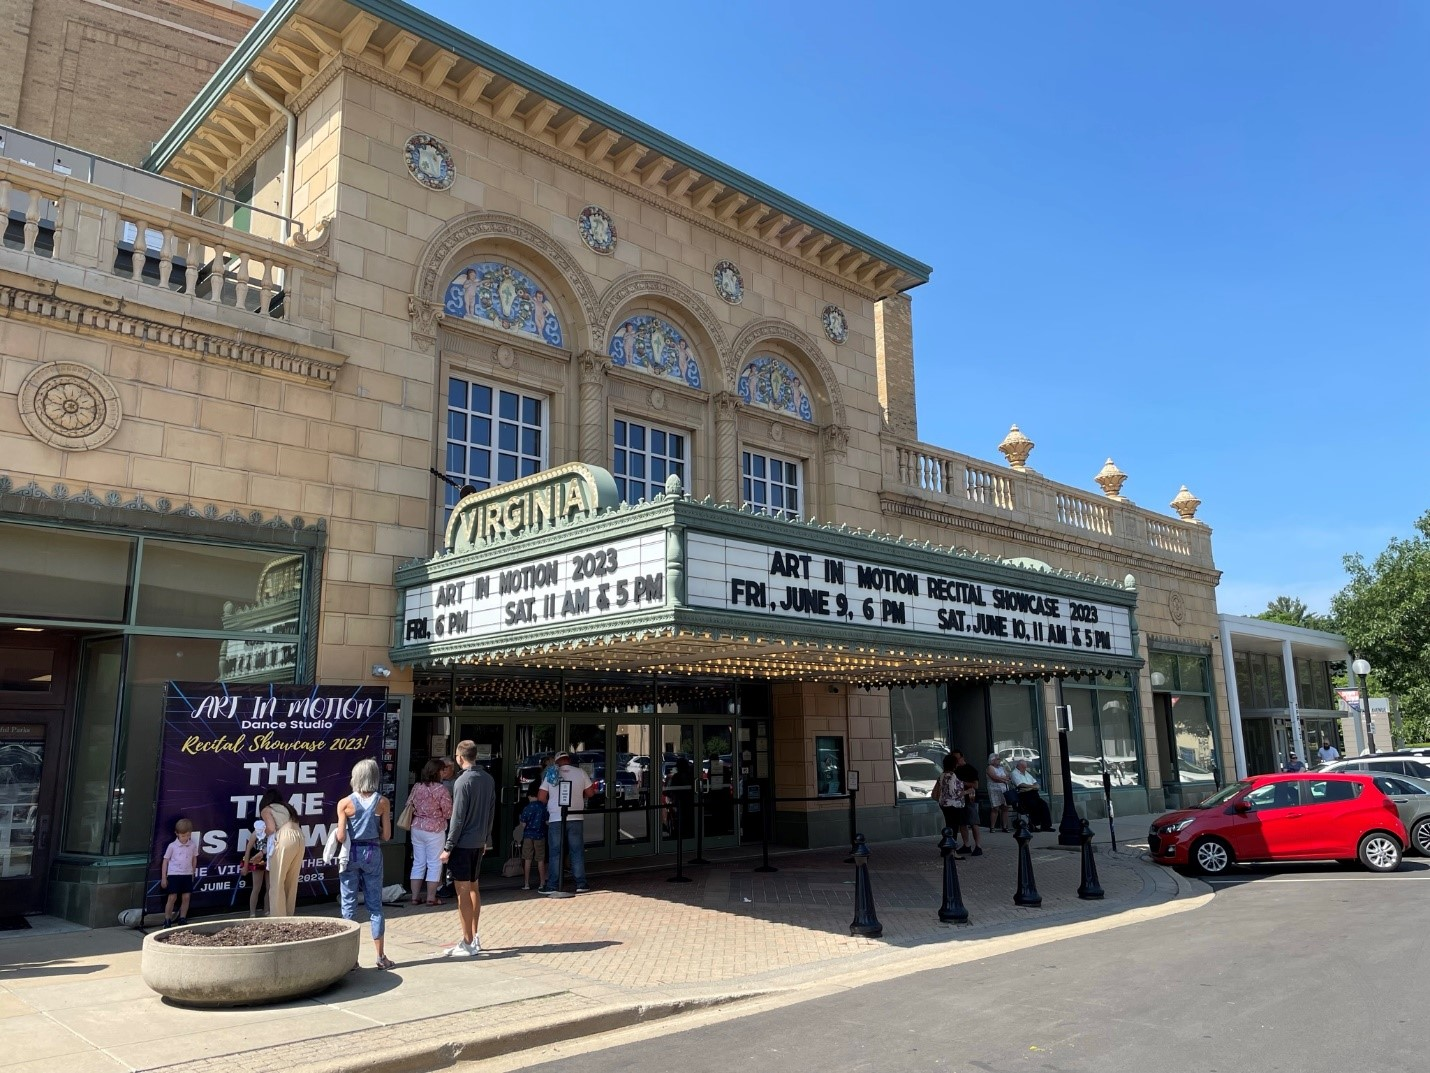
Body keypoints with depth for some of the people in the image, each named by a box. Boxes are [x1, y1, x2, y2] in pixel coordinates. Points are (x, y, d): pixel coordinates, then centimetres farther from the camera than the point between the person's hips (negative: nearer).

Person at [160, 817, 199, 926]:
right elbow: (165, 861, 0)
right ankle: (167, 920, 7)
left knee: (186, 897, 4)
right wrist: (163, 878, 0)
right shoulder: (172, 846, -6)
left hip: (187, 874, 3)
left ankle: (182, 919, 15)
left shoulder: (193, 845, 0)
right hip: (174, 874, -3)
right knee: (172, 897, -4)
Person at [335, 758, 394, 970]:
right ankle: (380, 956, 12)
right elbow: (386, 835, -4)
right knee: (375, 905, 9)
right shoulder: (382, 802, -5)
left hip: (351, 854, -1)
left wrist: (337, 832, 10)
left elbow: (341, 837, -11)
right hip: (373, 854, 1)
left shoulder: (345, 803, -9)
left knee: (348, 906, 8)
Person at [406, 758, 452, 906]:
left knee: (418, 863, 14)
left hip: (416, 828, 6)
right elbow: (448, 813, -10)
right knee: (434, 864, 5)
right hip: (434, 830, -6)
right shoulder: (442, 790, -14)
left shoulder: (416, 787, 2)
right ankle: (431, 898, 9)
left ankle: (415, 897, 17)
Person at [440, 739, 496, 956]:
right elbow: (491, 811, 12)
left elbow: (458, 818, -18)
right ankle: (474, 938, 23)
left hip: (463, 843, -8)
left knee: (462, 890, -2)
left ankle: (467, 943, 2)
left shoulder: (463, 781, -17)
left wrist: (448, 847, -12)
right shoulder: (488, 779, 6)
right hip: (479, 842, 8)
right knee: (473, 887, 17)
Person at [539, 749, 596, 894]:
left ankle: (553, 886, 5)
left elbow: (541, 798, 0)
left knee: (555, 852, 6)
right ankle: (581, 884, 9)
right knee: (577, 851, 8)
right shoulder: (580, 773, 1)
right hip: (575, 817, 0)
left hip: (555, 818, 0)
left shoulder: (551, 774, 1)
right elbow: (590, 792, 8)